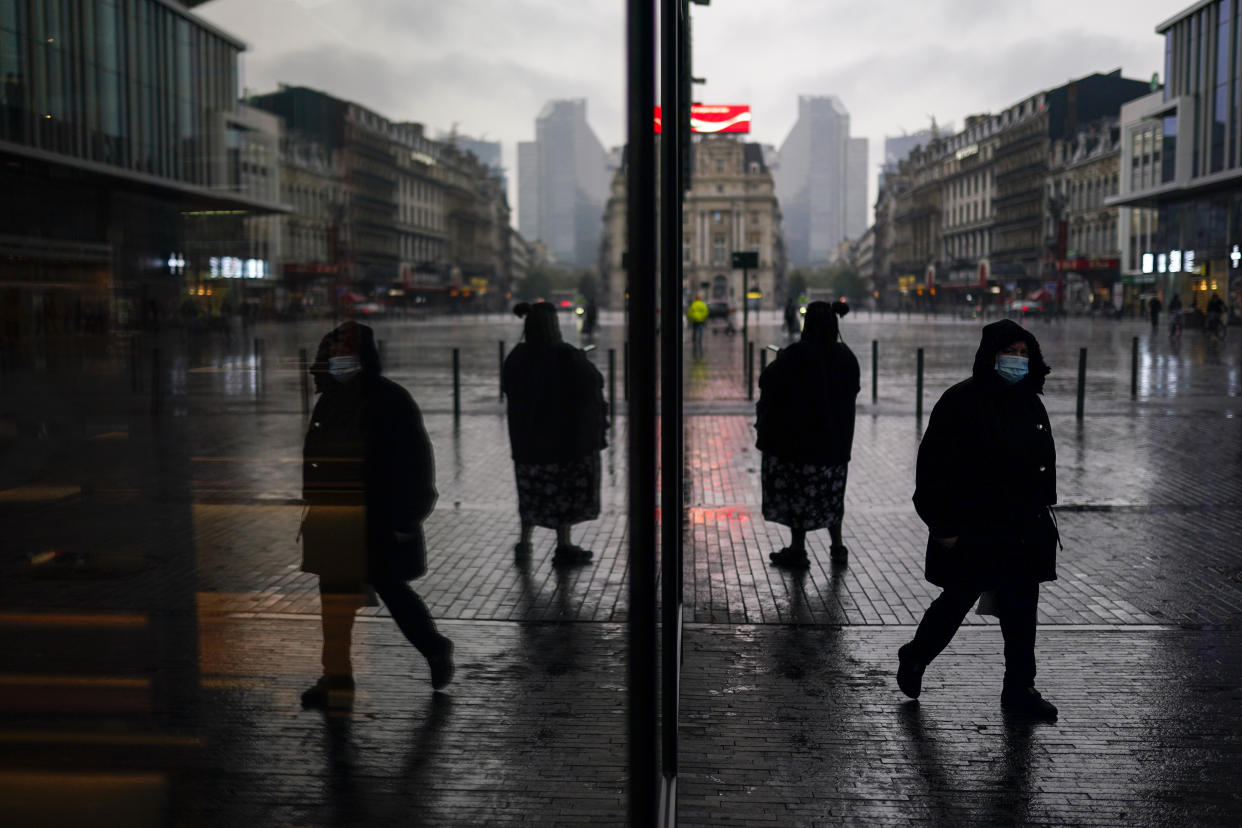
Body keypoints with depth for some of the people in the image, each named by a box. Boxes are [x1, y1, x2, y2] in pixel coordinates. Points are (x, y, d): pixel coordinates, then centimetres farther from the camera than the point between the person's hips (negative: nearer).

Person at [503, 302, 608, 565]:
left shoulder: (517, 357, -5)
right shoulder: (566, 357, -20)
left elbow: (508, 387, 9)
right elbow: (595, 383, -12)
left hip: (528, 435, 5)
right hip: (566, 434, -5)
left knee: (533, 489, 18)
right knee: (566, 491, 8)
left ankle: (524, 543, 21)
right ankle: (563, 547, 13)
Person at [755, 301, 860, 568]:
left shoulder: (796, 355, -18)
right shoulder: (846, 356, -1)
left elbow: (766, 381, -12)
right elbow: (852, 391, 9)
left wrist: (778, 362, 6)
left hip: (798, 437, -5)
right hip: (836, 440, 6)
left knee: (798, 493, 5)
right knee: (831, 493, 17)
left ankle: (798, 550, 12)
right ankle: (838, 547, 22)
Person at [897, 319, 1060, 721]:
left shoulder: (1029, 403, 9)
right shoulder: (962, 401, -14)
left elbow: (1043, 460, 19)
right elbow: (936, 467, -16)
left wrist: (1040, 515, 17)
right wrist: (943, 526, -18)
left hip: (1023, 530, 6)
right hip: (972, 531, -6)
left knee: (1021, 609, 9)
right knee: (957, 601, 6)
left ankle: (1019, 688, 21)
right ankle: (914, 659, 31)